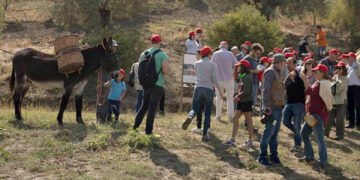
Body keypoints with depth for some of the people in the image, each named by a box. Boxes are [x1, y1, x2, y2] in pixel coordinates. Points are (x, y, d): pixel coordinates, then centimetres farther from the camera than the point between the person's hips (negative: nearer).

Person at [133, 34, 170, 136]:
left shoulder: (144, 54, 8)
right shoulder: (162, 55, -9)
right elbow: (166, 71, -16)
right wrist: (160, 71, 5)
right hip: (158, 85, -5)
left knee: (144, 106, 18)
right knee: (152, 109, -1)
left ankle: (135, 126, 16)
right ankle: (148, 132, 2)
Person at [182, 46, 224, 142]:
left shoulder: (197, 63, 7)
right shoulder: (212, 64, -2)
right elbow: (214, 79, -7)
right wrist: (220, 90, 1)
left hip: (198, 88, 2)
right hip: (208, 89, -2)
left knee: (194, 108, 9)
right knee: (207, 114, 6)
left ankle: (190, 117, -28)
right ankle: (204, 135, 2)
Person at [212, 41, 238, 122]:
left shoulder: (215, 54, -3)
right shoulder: (230, 54, -5)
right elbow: (236, 65, -1)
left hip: (219, 79, 1)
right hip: (229, 78, -1)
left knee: (219, 97, 12)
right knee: (230, 97, 9)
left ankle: (218, 116, 14)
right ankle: (230, 115, 9)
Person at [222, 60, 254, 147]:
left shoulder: (247, 77, -16)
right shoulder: (242, 76, 11)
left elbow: (246, 91, -20)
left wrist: (237, 97, -12)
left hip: (247, 101, -10)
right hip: (241, 101, 10)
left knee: (249, 121, 1)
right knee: (235, 119, 7)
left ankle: (250, 141, 10)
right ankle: (232, 140, 11)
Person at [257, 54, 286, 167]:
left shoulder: (278, 73, 18)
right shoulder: (270, 72, -11)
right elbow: (266, 90, -19)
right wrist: (267, 106, -24)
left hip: (279, 107, 9)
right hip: (272, 107, -9)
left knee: (275, 132, 12)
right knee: (269, 131, -8)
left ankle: (273, 155, 18)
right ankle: (262, 156, -3)